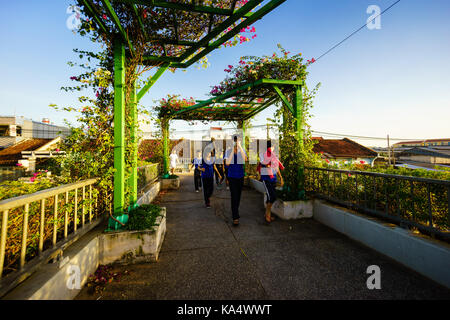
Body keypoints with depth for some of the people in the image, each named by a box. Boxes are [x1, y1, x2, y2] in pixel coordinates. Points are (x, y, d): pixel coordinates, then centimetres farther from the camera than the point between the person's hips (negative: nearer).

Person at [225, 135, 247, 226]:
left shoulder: (242, 151, -4)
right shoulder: (228, 152, -8)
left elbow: (245, 159, -24)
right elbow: (227, 163, -23)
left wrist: (240, 147, -28)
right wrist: (233, 150, -25)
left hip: (240, 177, 3)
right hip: (232, 177, -3)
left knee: (238, 196, 15)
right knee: (234, 197, -9)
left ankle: (235, 212, 37)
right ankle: (235, 217, -4)